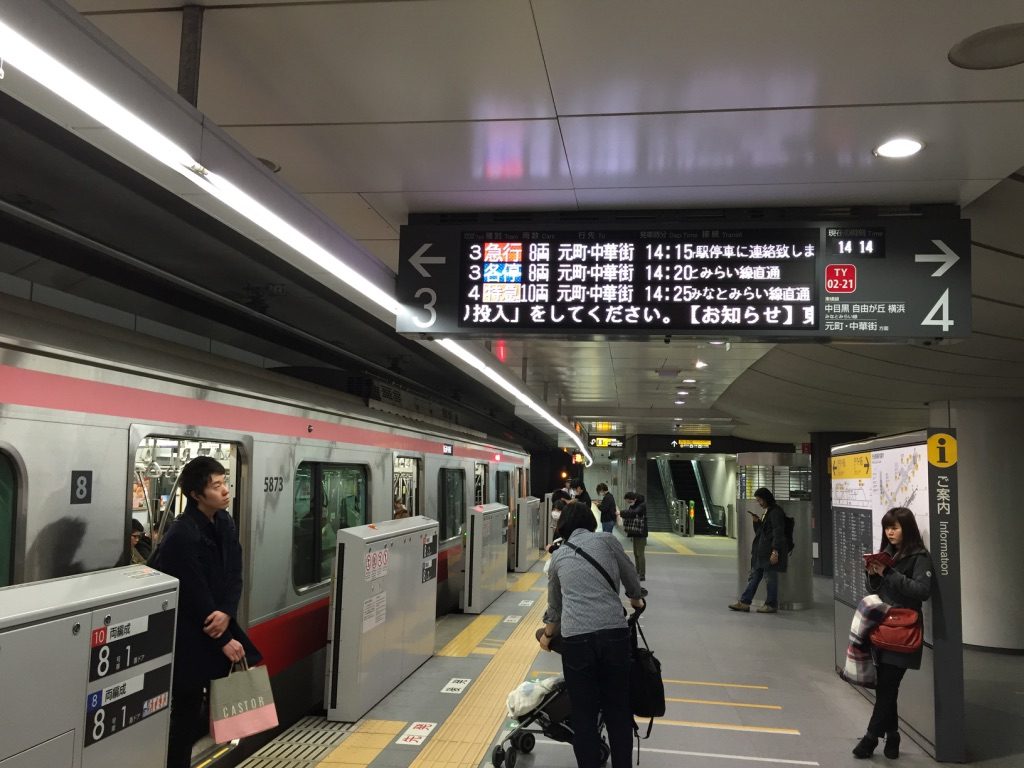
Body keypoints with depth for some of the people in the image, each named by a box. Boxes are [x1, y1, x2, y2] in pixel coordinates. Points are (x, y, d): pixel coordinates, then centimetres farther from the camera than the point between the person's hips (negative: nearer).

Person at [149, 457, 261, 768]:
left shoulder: (224, 522, 1)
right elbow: (196, 595, -20)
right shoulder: (182, 536, -23)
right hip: (186, 635, -7)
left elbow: (234, 575, 2)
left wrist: (226, 613, -16)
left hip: (213, 623, 8)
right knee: (185, 710, 2)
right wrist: (224, 640, -15)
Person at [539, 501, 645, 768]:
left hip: (575, 638, 0)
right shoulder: (606, 541, 10)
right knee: (618, 710, 14)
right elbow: (631, 577, 21)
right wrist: (636, 601, 43)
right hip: (614, 633, 0)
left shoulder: (558, 555, 16)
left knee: (583, 714, 10)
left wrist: (547, 636, 45)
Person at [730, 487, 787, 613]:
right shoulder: (766, 512, 18)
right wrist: (756, 521, 5)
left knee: (771, 578, -1)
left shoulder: (776, 512, -12)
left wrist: (775, 551, -24)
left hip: (771, 552, -10)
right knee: (754, 576, 9)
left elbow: (778, 533, -18)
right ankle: (744, 602, 11)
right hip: (761, 551, 10)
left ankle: (771, 605, 9)